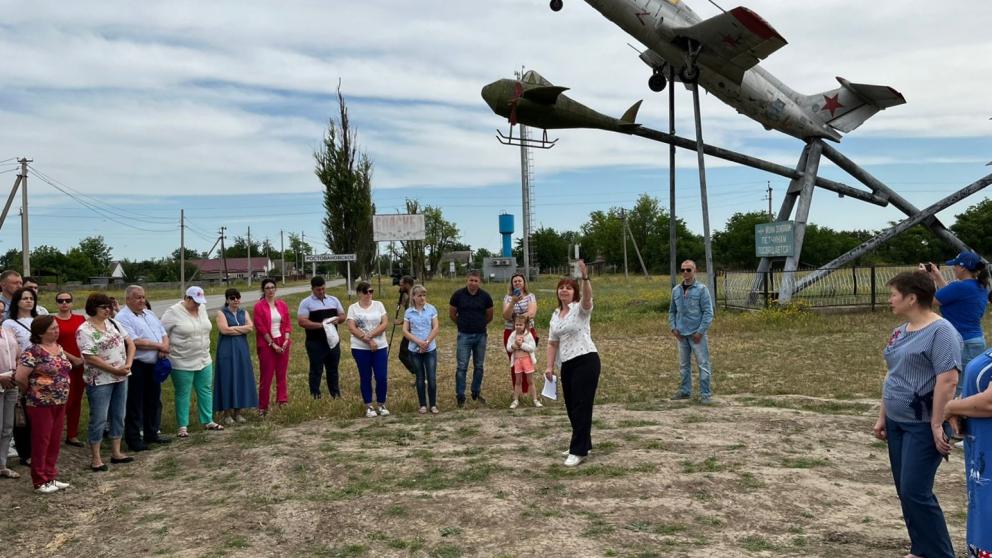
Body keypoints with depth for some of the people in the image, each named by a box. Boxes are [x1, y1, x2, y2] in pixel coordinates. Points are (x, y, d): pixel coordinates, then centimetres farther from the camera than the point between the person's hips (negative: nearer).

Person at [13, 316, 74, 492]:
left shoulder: (59, 348, 8)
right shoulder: (33, 351, -15)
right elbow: (20, 377, -19)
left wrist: (62, 393, 11)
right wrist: (32, 391, -3)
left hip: (60, 403, 7)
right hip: (41, 404, -7)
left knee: (55, 442, 12)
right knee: (41, 443, 3)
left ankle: (51, 477, 23)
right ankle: (40, 482, 13)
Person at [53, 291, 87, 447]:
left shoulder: (80, 319, 8)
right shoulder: (52, 321, -4)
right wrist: (72, 358, -13)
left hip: (81, 364, 4)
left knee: (76, 401, 10)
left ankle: (72, 435, 19)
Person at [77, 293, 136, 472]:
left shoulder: (113, 323, 8)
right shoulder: (84, 330, -13)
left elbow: (130, 343, 8)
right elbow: (90, 358, -19)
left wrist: (128, 364, -7)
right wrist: (115, 370, -17)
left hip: (121, 378, 7)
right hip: (100, 381, -7)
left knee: (118, 415, 12)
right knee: (99, 419, -1)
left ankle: (116, 452, 23)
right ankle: (95, 459, 8)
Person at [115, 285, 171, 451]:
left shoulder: (150, 314, 15)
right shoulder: (122, 318, -11)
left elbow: (164, 334, 15)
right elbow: (134, 342, -21)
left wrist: (164, 348, -7)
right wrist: (159, 346, -12)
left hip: (154, 365, 8)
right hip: (136, 367, -8)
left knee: (154, 401, 15)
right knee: (135, 404, 1)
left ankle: (152, 434, 27)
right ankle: (133, 439, 10)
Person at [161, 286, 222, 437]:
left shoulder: (202, 309, 6)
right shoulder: (173, 312, -13)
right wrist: (165, 351, -11)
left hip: (204, 361, 6)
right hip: (182, 363, -6)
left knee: (206, 391, 11)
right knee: (183, 394, 3)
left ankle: (208, 421, 22)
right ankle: (182, 426, 11)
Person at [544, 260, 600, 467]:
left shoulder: (581, 308, -6)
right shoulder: (555, 315, 14)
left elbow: (587, 296, -30)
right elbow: (553, 342, 17)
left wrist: (585, 277, -46)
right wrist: (549, 366, 10)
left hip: (586, 361, -8)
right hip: (567, 365, 8)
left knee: (581, 406, -8)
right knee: (571, 406, 12)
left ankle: (579, 451, -6)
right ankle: (582, 445, 24)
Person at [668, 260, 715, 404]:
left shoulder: (701, 289, -6)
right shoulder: (676, 290, 7)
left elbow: (708, 312, -8)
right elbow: (672, 311, 16)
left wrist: (700, 331, -12)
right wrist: (673, 328, 3)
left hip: (697, 334, -5)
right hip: (681, 334, 5)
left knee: (703, 364, -3)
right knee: (684, 364, 13)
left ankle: (705, 394, 2)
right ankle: (685, 391, 23)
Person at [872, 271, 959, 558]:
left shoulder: (940, 331, -16)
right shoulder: (900, 332, 11)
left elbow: (947, 379, -21)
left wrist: (937, 424, -23)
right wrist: (883, 417, 17)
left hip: (922, 425, -8)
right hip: (897, 422, 8)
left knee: (915, 492, -9)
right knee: (906, 490, 12)